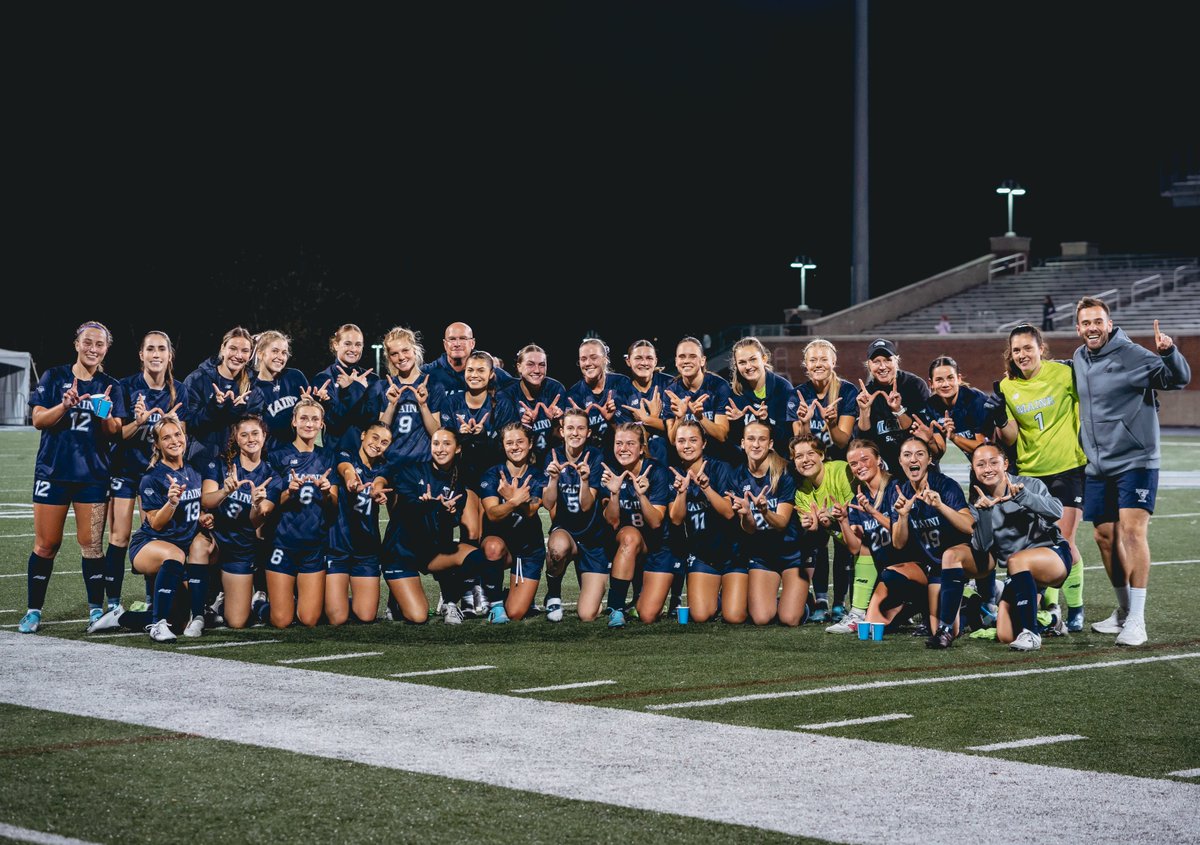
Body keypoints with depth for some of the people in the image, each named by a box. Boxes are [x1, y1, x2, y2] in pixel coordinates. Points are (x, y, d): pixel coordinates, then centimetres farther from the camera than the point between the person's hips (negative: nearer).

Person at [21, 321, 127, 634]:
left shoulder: (111, 387, 8)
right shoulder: (54, 377, 5)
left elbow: (115, 432, 2)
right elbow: (38, 420, -3)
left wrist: (106, 416, -20)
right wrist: (66, 405, -20)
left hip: (94, 474, 1)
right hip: (53, 470, -1)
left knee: (92, 544, -4)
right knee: (46, 545, 1)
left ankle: (96, 609, 5)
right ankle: (33, 611, 10)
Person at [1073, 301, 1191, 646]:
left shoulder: (1131, 355, -11)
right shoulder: (1079, 359, 9)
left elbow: (1179, 379, -20)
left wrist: (1168, 353, -37)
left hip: (1135, 461, -7)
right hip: (1098, 467, 7)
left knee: (1132, 530, -16)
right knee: (1105, 537, 9)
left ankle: (1137, 620, -15)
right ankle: (1124, 610, 26)